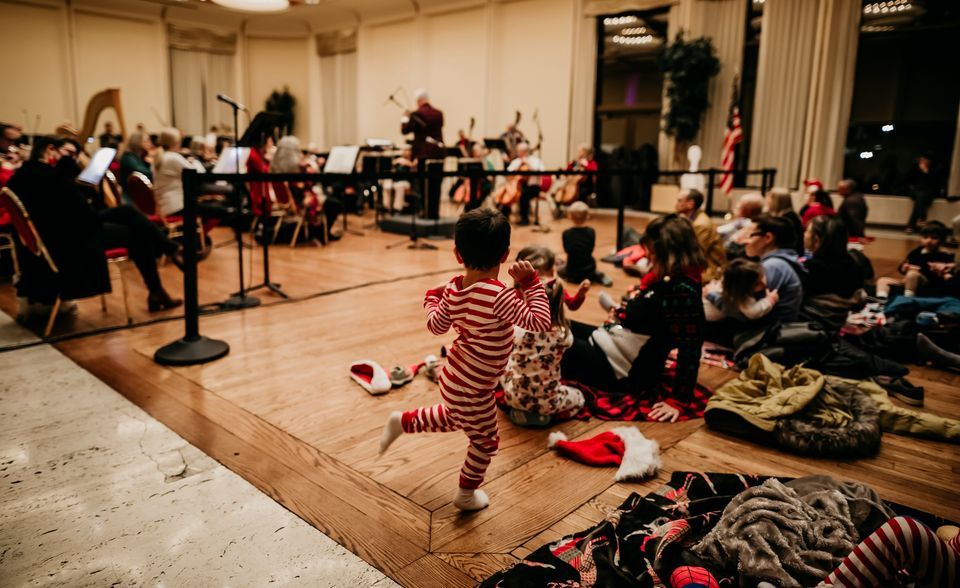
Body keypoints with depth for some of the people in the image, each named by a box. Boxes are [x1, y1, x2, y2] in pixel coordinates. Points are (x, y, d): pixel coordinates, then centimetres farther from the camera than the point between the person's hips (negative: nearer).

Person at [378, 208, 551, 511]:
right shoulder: (499, 296, -32)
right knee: (486, 441, 20)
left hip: (455, 377, 7)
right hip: (473, 390, -7)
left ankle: (403, 422, 39)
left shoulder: (452, 290, -11)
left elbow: (436, 325, 4)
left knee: (453, 419, 38)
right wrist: (531, 283, -22)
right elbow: (540, 322, -28)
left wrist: (432, 298, 21)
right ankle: (466, 495, 39)